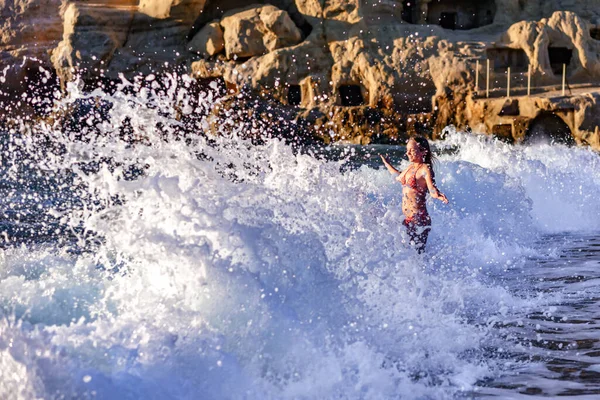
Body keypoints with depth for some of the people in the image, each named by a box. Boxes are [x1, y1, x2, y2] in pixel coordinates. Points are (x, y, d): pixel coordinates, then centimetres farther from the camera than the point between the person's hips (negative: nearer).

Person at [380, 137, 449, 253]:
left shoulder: (425, 169, -12)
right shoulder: (411, 167, 12)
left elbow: (432, 191, -24)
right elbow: (399, 177, 34)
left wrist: (440, 196, -47)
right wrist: (387, 164, 47)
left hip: (419, 218, -9)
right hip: (407, 217, 9)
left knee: (418, 251, -9)